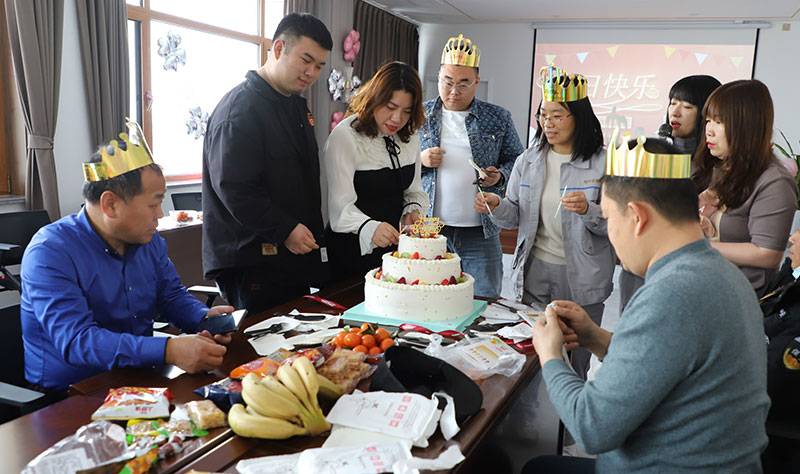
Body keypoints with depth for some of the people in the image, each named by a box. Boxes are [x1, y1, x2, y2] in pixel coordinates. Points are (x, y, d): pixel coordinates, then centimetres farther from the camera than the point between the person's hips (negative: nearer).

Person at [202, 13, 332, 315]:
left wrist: (311, 232, 15)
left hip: (295, 255, 9)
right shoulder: (240, 108, -14)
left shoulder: (296, 106, 16)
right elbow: (233, 187, -21)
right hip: (253, 264, -9)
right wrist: (285, 230, -20)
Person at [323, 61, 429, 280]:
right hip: (352, 251, -6)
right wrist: (370, 227, -39)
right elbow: (341, 203, -21)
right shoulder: (345, 136, -14)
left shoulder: (409, 137, 7)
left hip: (394, 246, 6)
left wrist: (414, 209, -6)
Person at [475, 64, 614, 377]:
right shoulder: (527, 161, 5)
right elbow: (515, 217, 8)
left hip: (581, 280, -3)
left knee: (573, 366, 8)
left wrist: (588, 210, -26)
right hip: (533, 273, 3)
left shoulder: (602, 163, -7)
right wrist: (497, 206, -12)